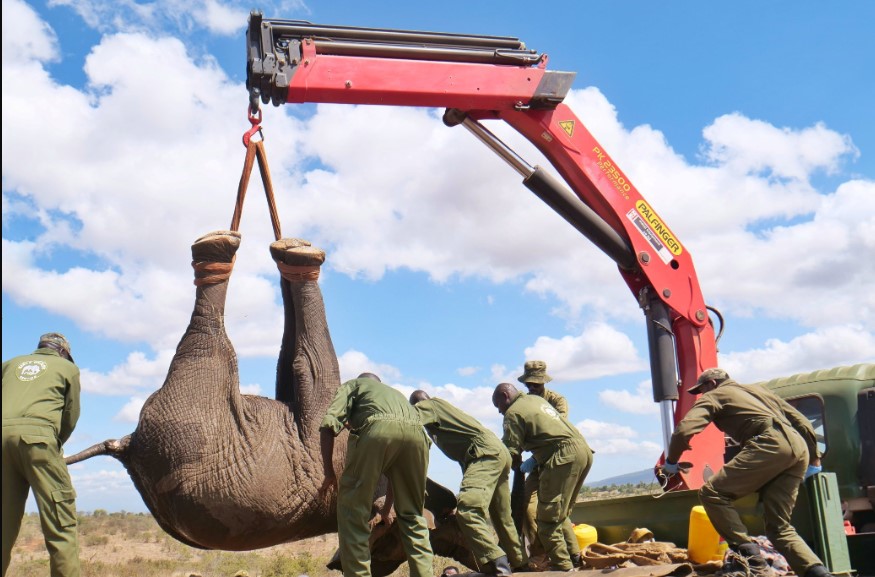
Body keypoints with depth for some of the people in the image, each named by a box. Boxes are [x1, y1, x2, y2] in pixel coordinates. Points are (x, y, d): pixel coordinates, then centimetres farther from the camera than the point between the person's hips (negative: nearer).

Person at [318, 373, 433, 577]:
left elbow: (329, 424, 11)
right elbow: (398, 467, 45)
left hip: (376, 429, -5)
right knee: (412, 514, 19)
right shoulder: (396, 393, 45)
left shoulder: (353, 385, 33)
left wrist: (329, 474, 14)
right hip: (417, 432, 5)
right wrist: (387, 506, 52)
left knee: (352, 509, 8)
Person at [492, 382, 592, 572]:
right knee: (561, 514, 21)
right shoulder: (536, 399, 24)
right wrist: (534, 460, 26)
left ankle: (563, 567, -3)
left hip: (565, 457, -9)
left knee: (548, 518, -3)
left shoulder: (513, 412, -3)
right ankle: (575, 558, 21)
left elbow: (510, 454, -6)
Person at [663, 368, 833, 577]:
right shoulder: (758, 390, 37)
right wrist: (814, 459, 34)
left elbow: (684, 430, 0)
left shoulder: (714, 396, 16)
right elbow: (802, 422, 32)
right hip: (800, 449, 8)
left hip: (770, 444, -8)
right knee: (779, 526, 13)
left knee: (712, 493, -7)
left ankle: (749, 558, -13)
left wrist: (671, 461, 14)